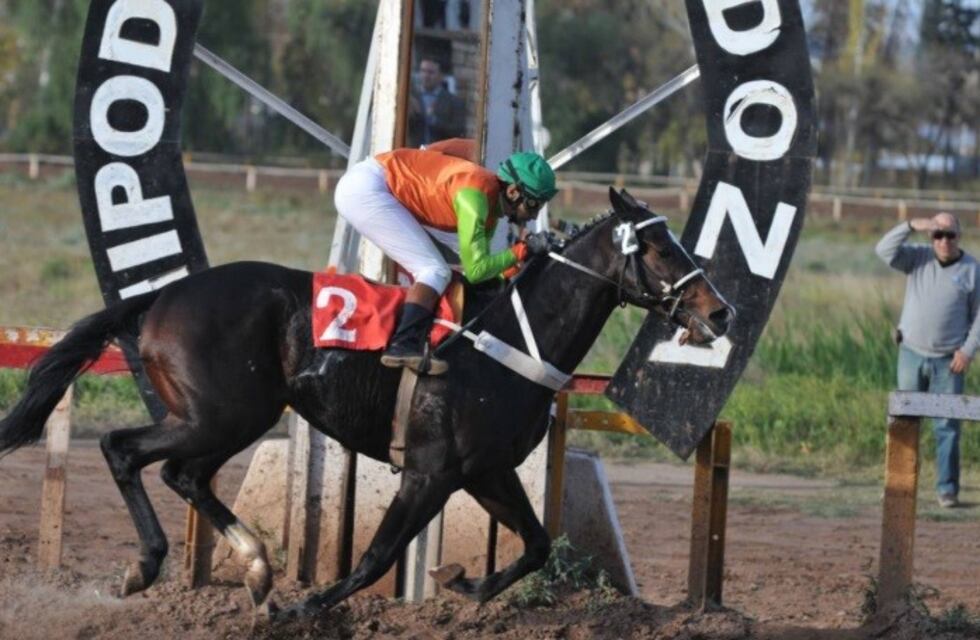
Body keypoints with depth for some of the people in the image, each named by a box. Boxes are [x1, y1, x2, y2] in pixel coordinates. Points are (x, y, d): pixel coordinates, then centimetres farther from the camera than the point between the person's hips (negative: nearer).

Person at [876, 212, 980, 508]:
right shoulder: (918, 258, 3)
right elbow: (884, 250, -10)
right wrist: (911, 226, -22)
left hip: (948, 361, -2)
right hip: (912, 353, 2)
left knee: (947, 426, -3)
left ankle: (947, 489, 0)